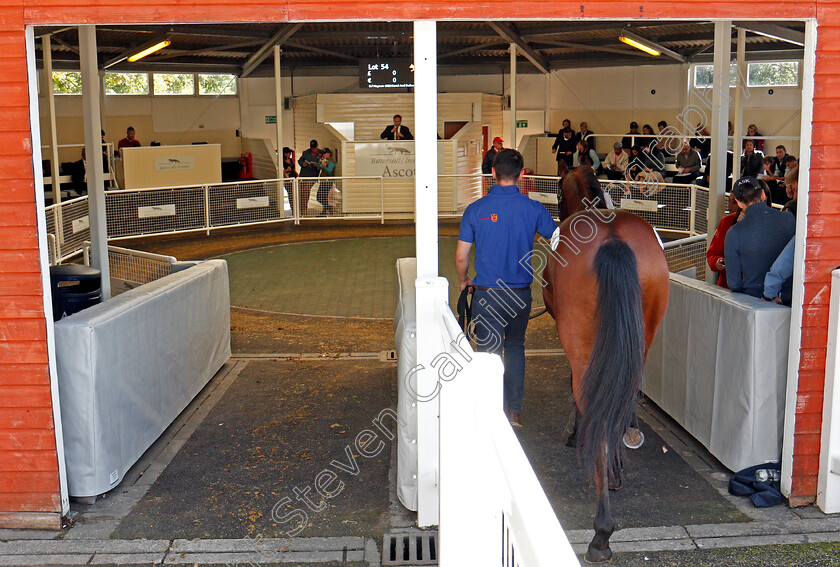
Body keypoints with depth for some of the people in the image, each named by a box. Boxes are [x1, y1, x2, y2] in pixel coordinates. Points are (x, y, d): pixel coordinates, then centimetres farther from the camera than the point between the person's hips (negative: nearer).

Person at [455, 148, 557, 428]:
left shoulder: (476, 210, -7)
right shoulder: (533, 209, -5)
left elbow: (461, 257, -4)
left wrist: (464, 281, 16)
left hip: (487, 293, -2)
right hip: (521, 293, 2)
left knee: (489, 352, 7)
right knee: (515, 347, 20)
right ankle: (515, 411, 23)